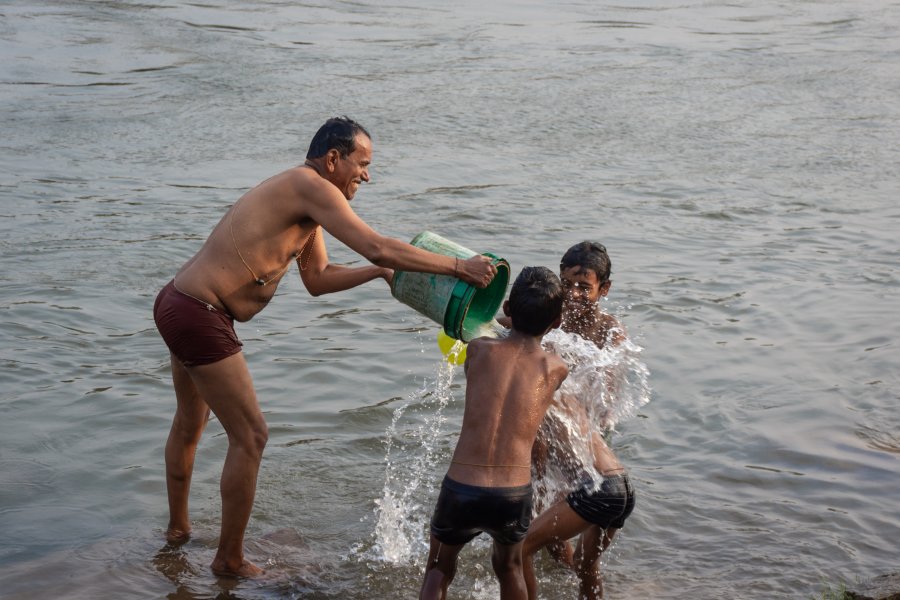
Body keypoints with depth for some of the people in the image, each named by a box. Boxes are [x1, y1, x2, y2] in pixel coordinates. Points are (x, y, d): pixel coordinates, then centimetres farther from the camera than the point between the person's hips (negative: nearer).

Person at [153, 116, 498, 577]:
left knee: (190, 422, 27)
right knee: (250, 436, -1)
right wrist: (460, 268, -19)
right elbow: (377, 247, -24)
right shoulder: (310, 187, -16)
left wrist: (381, 272, 8)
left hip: (177, 303, 11)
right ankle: (230, 560, 12)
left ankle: (178, 527, 47)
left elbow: (317, 279, 18)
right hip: (199, 318, -11)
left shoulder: (305, 201, 15)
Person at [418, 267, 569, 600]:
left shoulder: (478, 350, -2)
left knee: (439, 570, 25)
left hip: (461, 491, -1)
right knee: (508, 567, 31)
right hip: (514, 497, 1)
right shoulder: (556, 369, -1)